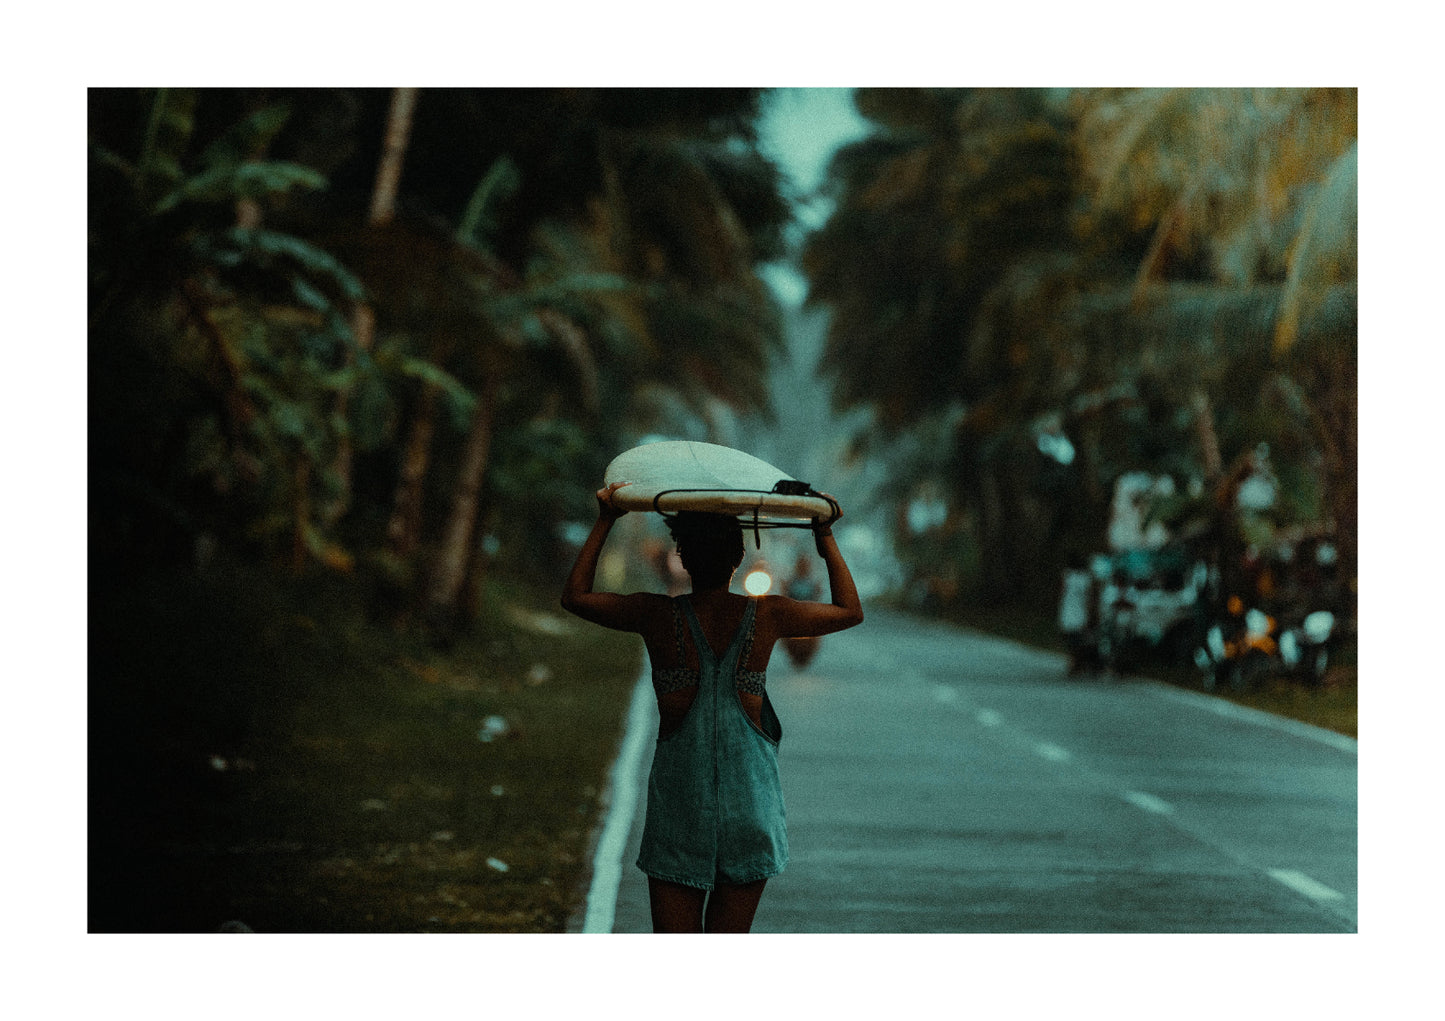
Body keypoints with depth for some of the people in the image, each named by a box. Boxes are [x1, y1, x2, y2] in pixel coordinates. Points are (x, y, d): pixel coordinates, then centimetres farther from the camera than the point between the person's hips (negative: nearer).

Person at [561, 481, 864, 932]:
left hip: (679, 800, -1)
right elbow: (851, 610, 14)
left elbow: (575, 596, 11)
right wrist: (825, 535, 20)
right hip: (752, 802, 1)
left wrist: (605, 521, 15)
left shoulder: (657, 616, -6)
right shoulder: (767, 616, -3)